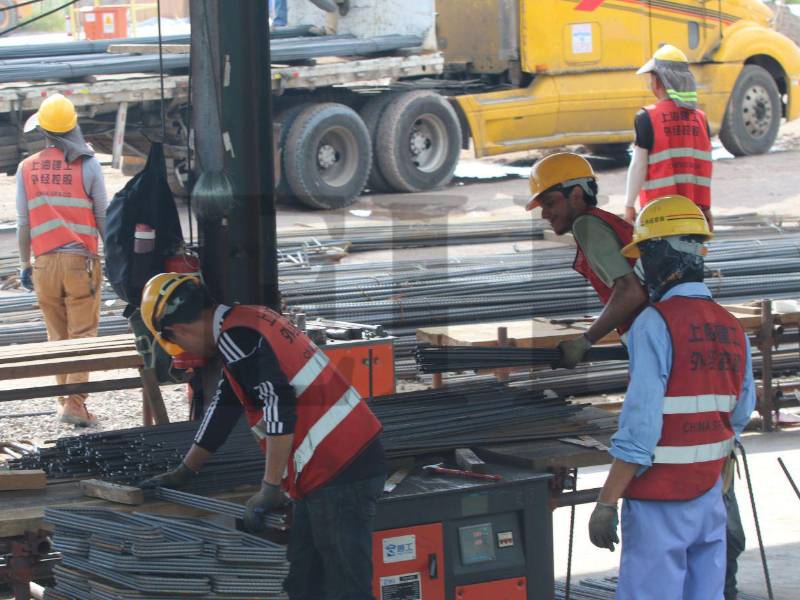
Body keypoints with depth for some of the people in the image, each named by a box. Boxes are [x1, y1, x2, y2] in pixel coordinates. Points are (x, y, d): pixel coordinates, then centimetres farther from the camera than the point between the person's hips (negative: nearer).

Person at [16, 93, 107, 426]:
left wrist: (24, 264, 14)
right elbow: (103, 217, 0)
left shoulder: (27, 168, 2)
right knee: (83, 334, -1)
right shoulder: (87, 165, -5)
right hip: (81, 260, -3)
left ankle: (65, 398, 17)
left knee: (58, 336, 13)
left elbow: (23, 223, 4)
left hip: (45, 262, 3)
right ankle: (75, 402, -10)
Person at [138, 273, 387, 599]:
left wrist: (270, 490, -18)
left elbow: (279, 410, -24)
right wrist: (183, 473, 33)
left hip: (340, 473, -10)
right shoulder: (247, 321, 17)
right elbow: (224, 410, 27)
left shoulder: (235, 338, -15)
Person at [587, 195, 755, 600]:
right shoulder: (731, 328, 7)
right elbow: (740, 413, 14)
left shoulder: (655, 324, -14)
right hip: (710, 493, 7)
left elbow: (639, 425, -18)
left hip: (659, 498, -7)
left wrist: (606, 503, -15)